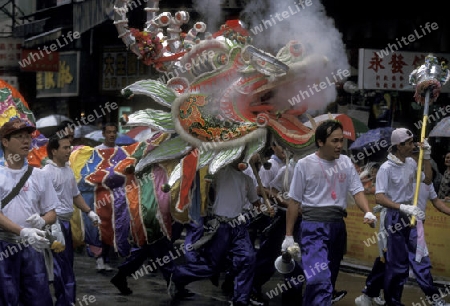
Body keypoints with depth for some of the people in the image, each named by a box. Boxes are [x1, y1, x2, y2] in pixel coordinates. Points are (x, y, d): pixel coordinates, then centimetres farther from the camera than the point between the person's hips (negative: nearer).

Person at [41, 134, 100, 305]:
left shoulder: (68, 169, 12)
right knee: (62, 265, -8)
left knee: (67, 263, 14)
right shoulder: (47, 172, -15)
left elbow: (75, 195, 23)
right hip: (55, 222, -9)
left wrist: (89, 212, 17)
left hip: (66, 221, 9)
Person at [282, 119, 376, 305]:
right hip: (313, 226, -5)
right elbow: (294, 201, -1)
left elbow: (357, 191, 3)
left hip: (338, 225, 5)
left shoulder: (346, 162, 6)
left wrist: (367, 212, -19)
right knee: (321, 279, -18)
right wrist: (288, 235, -1)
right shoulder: (305, 164, -6)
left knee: (329, 279, 14)